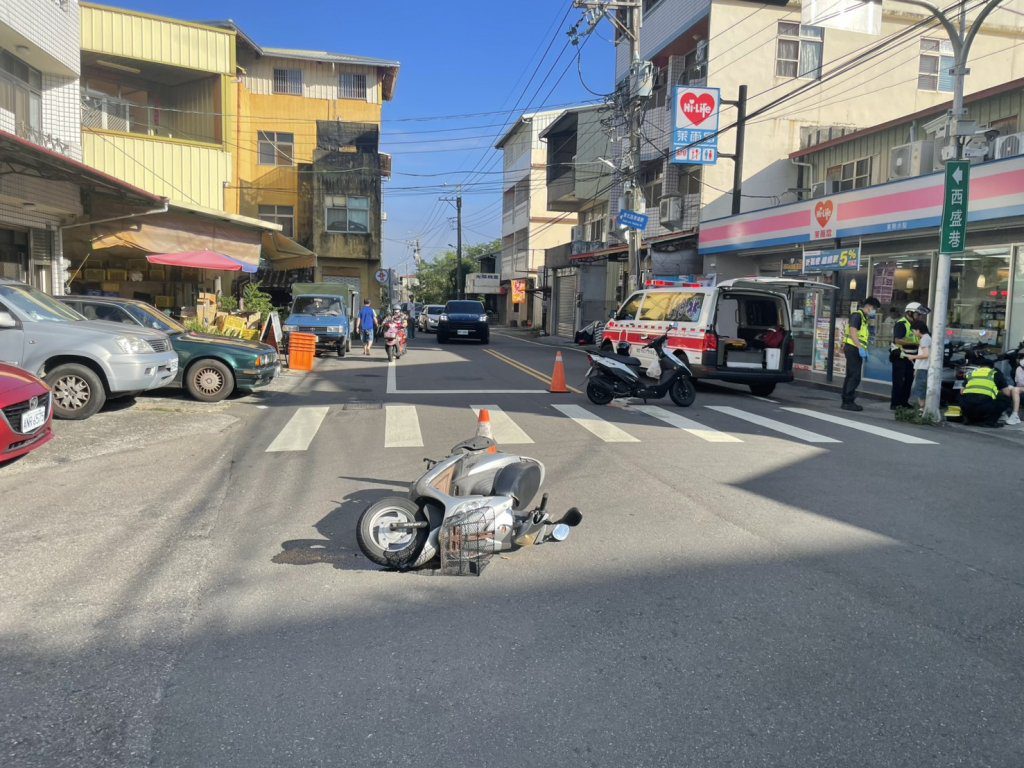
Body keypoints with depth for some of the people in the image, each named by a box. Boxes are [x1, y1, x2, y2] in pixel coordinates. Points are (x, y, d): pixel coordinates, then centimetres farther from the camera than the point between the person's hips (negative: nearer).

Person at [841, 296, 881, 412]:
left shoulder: (865, 318, 21)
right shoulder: (857, 315, -10)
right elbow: (853, 332, -21)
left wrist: (864, 350, 16)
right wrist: (860, 348, -26)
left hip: (857, 350, 10)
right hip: (853, 348, -10)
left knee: (851, 376, 12)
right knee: (855, 377, -11)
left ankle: (846, 401, 17)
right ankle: (848, 402, -8)